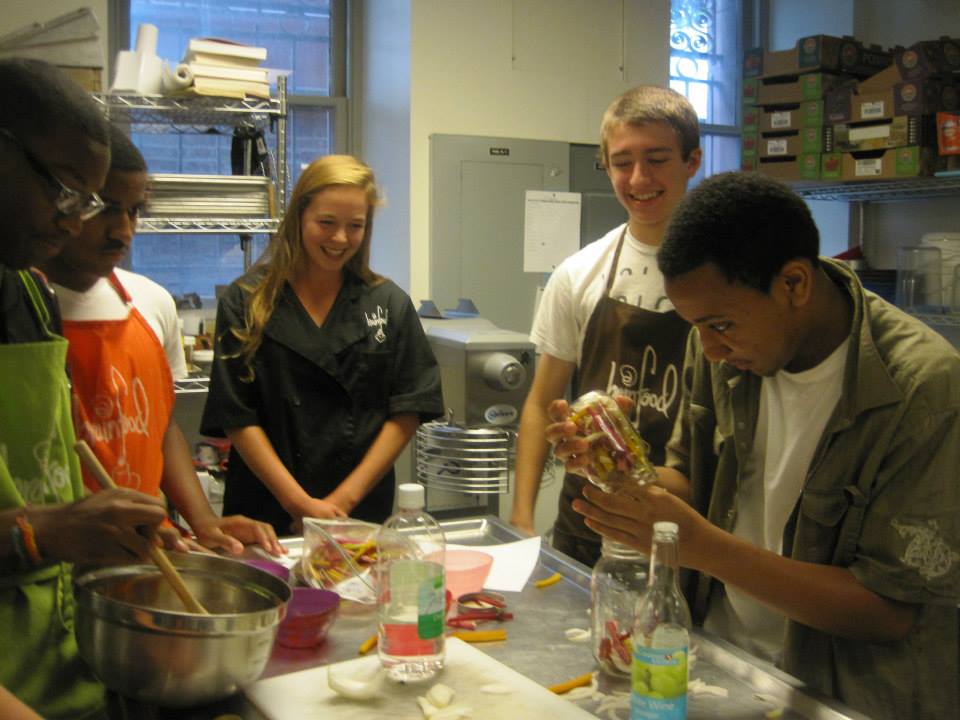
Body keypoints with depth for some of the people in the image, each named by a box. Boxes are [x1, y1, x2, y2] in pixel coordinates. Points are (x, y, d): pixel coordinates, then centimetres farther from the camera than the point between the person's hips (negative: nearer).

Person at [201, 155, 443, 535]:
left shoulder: (390, 304, 2)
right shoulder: (246, 302, -2)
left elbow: (408, 411, 0)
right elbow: (236, 416, -6)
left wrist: (346, 498, -9)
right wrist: (299, 503, -13)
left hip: (362, 513, 1)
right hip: (266, 512, -1)